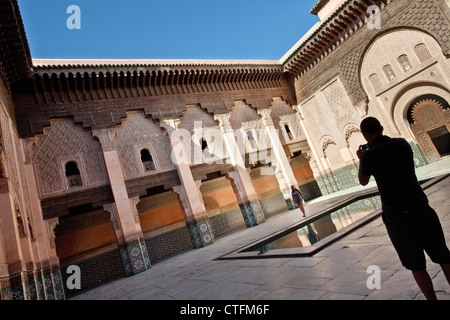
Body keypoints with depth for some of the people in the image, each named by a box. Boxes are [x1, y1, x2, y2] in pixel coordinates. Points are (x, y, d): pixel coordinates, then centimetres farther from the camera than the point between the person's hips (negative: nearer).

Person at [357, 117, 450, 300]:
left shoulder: (369, 156, -12)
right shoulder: (402, 143, 2)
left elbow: (363, 181, 6)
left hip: (397, 217, -4)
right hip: (422, 209, 5)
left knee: (416, 265, 13)